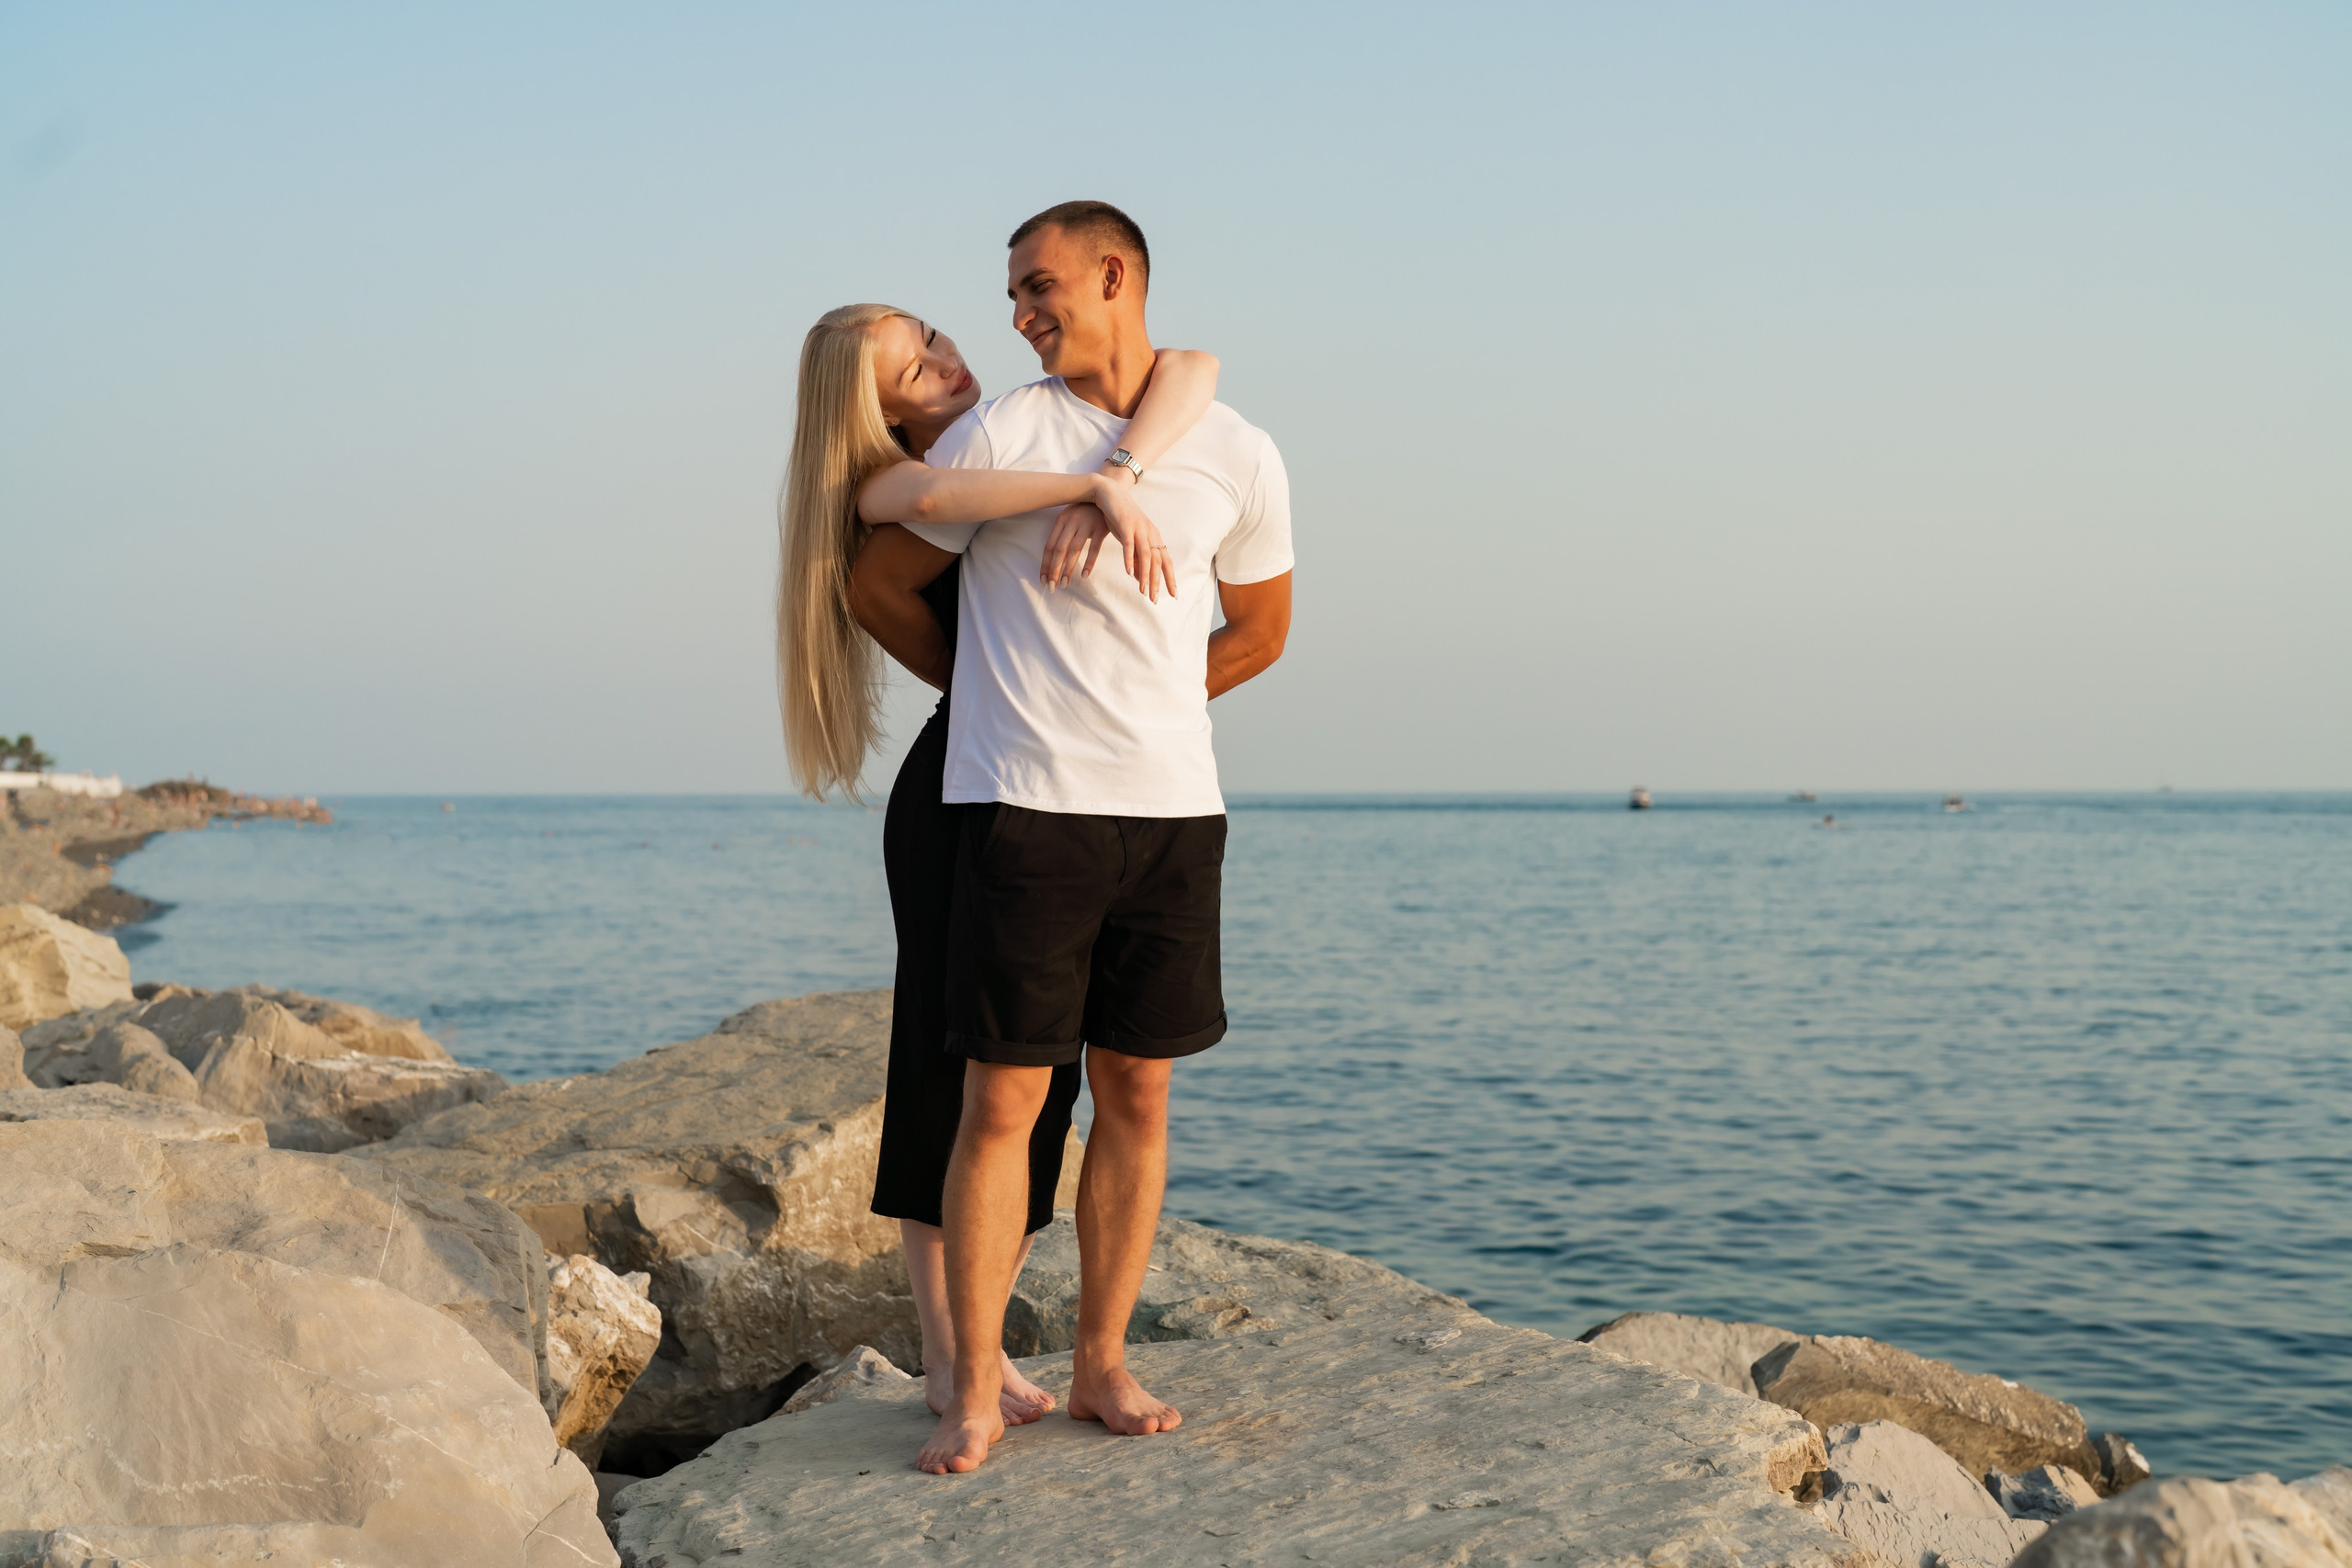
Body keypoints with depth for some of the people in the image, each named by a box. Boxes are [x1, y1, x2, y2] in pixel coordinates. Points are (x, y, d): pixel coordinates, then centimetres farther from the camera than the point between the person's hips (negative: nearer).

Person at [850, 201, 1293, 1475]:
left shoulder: (1237, 457, 7)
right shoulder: (999, 435, 0)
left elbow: (1259, 630, 21)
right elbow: (878, 587, 10)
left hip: (1175, 808, 3)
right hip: (1025, 811, -2)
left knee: (1136, 1098, 8)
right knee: (1004, 1099, -2)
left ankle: (1102, 1365, 21)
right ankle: (976, 1392, 8)